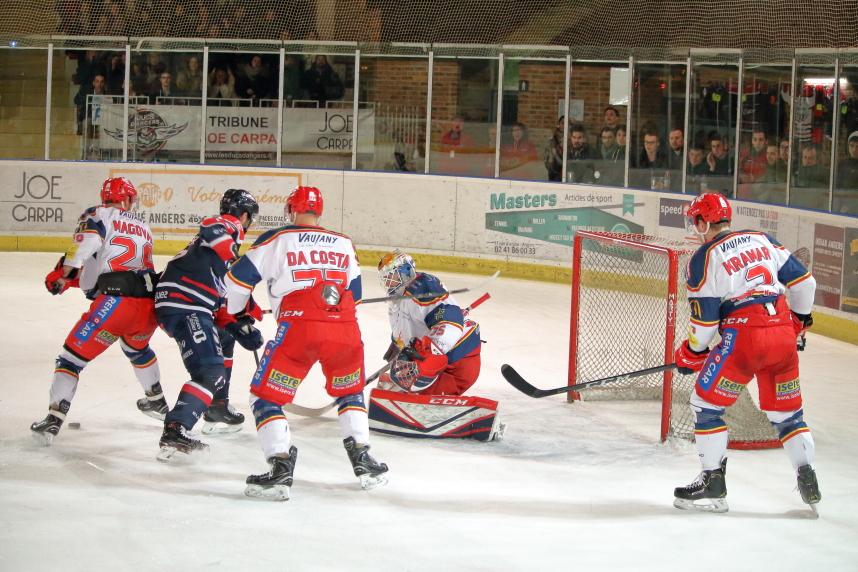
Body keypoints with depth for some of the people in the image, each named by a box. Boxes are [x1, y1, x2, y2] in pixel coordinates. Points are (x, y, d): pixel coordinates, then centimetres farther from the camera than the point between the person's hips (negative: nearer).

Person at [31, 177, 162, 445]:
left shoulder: (98, 214, 6)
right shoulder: (143, 226, 23)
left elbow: (89, 237, -16)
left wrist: (66, 271, -18)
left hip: (115, 302, -6)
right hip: (149, 305, 6)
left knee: (73, 357, 2)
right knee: (137, 348, 37)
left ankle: (53, 421, -9)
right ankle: (158, 401, 50)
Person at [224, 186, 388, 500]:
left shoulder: (277, 239, 12)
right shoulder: (344, 244, 23)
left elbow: (240, 276, 13)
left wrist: (233, 311, 32)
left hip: (299, 328, -4)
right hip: (345, 329, 4)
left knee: (266, 396, 6)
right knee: (350, 391, 28)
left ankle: (281, 468, -9)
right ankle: (363, 460, 20)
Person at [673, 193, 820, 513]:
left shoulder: (704, 259, -1)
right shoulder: (762, 241, 15)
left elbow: (705, 320, -2)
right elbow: (803, 281, 16)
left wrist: (691, 354, 15)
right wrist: (800, 319, 33)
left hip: (744, 335, -6)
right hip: (784, 336, 6)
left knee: (706, 404, 7)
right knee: (786, 410, 19)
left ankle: (713, 484, 5)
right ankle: (808, 480, 14)